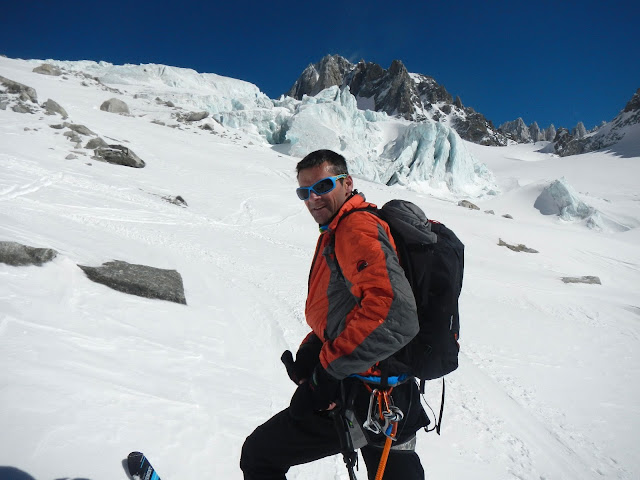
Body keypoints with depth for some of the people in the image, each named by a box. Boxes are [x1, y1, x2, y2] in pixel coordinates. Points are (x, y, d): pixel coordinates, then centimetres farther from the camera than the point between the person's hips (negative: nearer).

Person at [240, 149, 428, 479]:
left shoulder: (357, 227, -17)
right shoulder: (337, 232, 15)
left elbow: (393, 314, -31)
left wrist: (330, 366, -23)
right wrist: (310, 351, 4)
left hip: (355, 395, -9)